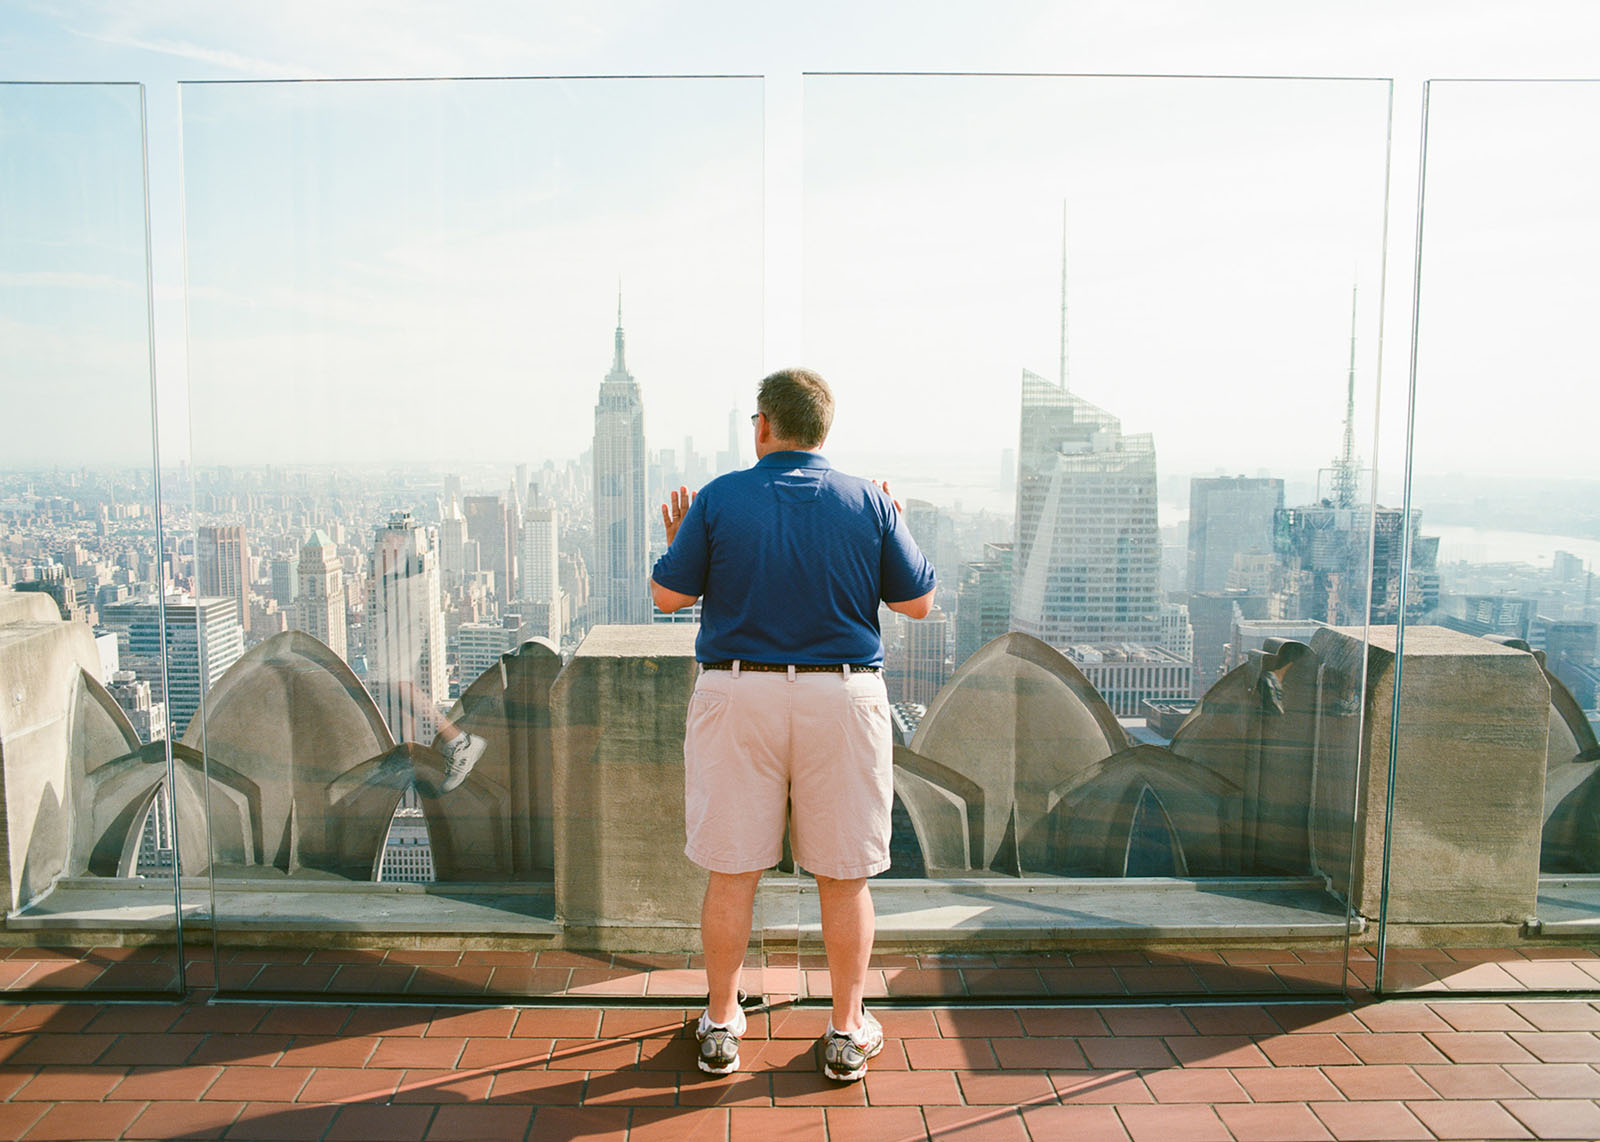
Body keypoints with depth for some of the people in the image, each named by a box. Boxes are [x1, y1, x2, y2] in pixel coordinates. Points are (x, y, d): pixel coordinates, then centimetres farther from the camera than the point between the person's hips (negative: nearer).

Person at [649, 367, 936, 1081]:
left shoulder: (717, 500, -4)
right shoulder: (870, 503, -2)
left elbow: (667, 596, 0)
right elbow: (918, 603, 3)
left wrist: (676, 541, 19)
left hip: (737, 698, 0)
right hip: (842, 699, 1)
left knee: (731, 871, 11)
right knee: (843, 875, 11)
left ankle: (721, 1026, 25)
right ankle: (847, 1033, 23)